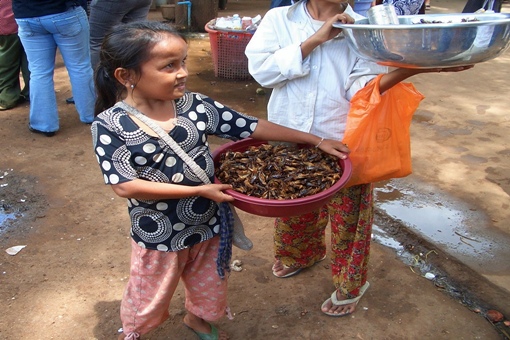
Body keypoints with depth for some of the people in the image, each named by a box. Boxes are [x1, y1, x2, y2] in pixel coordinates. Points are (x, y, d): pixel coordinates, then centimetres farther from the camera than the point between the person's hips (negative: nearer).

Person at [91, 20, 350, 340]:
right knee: (149, 298, 21)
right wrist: (198, 190, -26)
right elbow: (125, 185, -24)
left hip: (208, 224, 3)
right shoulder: (110, 124, -20)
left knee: (209, 286, 27)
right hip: (158, 235, -3)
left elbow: (253, 127, -10)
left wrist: (316, 140, -10)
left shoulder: (195, 105, -12)